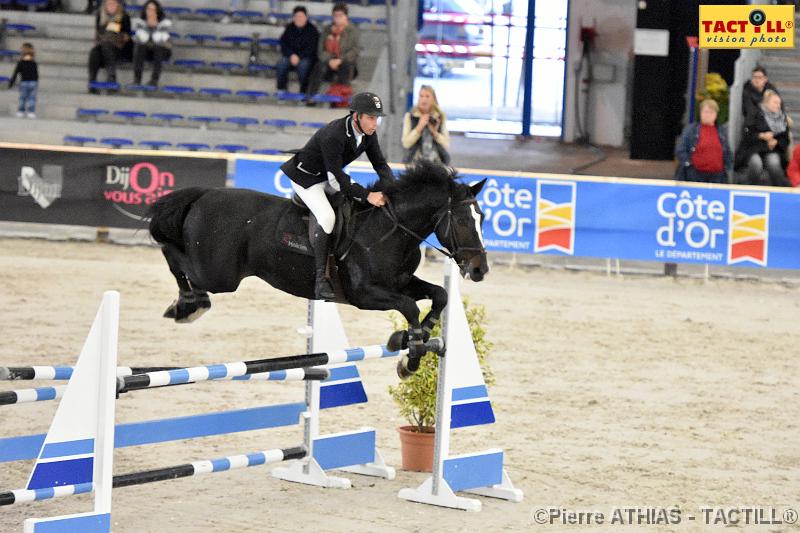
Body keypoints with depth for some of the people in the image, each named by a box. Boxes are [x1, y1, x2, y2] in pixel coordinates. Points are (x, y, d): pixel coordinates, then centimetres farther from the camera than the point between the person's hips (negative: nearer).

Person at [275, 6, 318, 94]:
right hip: (290, 56, 3)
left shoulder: (312, 30, -5)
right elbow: (284, 43, 3)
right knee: (281, 63, -29)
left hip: (306, 57, -3)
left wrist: (299, 57, -23)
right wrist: (291, 55, -16)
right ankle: (281, 89, -22)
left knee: (303, 64, -38)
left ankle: (303, 92, -29)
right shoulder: (289, 28, 7)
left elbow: (311, 48, -10)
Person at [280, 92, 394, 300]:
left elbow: (380, 164, -1)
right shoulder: (333, 136, -36)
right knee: (326, 217, -27)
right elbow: (337, 179, -33)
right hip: (305, 176, -9)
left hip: (329, 177, 9)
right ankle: (320, 279, -23)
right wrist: (367, 196, -35)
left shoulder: (368, 134, -10)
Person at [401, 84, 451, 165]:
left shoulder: (440, 117, 7)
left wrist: (435, 132, -12)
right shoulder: (410, 117, 3)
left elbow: (446, 144, 3)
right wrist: (419, 128, -14)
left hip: (436, 162, 1)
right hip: (415, 161, -1)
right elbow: (406, 143, -5)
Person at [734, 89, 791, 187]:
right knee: (756, 163, -34)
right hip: (753, 150, -2)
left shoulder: (782, 118, 12)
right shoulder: (756, 116, -1)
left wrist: (776, 142, -10)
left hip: (773, 150, 2)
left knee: (773, 162, -31)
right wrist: (762, 136, -21)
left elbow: (785, 139, 12)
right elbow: (746, 135, -6)